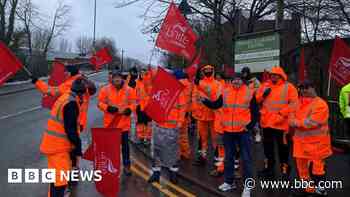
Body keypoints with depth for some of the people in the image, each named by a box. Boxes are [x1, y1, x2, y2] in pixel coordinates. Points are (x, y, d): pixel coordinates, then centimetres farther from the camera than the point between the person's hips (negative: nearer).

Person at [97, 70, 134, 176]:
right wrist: (109, 108, -20)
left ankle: (126, 165, 23)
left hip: (124, 122, 0)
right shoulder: (105, 89, -6)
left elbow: (132, 103, 3)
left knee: (125, 144, 10)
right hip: (110, 122, 0)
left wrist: (128, 110, -17)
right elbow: (100, 103, -3)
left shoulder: (128, 90, -4)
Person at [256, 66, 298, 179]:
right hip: (266, 122, 5)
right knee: (267, 146, 15)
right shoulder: (265, 86, 10)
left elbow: (293, 103, -11)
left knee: (283, 147, 4)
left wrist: (282, 113, -19)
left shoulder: (288, 87, -4)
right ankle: (269, 168, 30)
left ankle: (285, 170, 18)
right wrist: (263, 95, -8)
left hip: (281, 122, -5)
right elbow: (256, 99, 11)